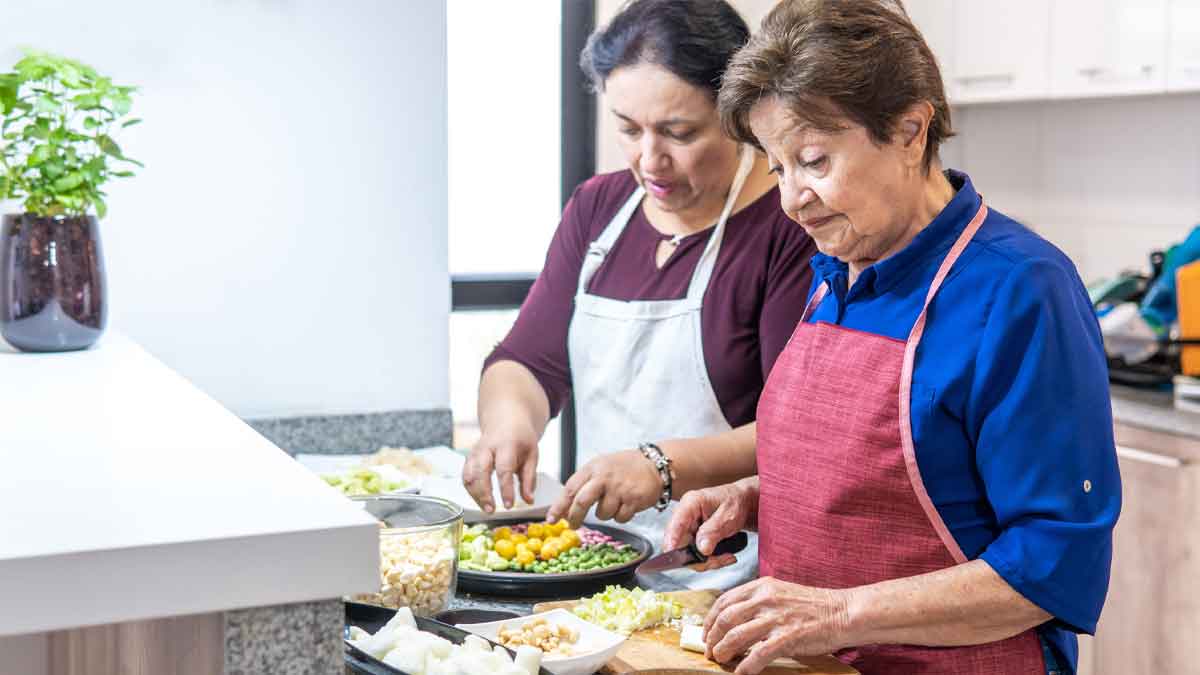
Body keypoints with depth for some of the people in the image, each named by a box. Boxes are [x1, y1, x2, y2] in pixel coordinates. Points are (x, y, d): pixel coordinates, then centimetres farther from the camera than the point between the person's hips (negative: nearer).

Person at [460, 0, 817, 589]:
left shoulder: (791, 227, -9)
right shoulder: (596, 207, 13)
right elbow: (529, 359, 10)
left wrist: (665, 466, -26)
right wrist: (509, 419, -12)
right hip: (598, 556, 6)